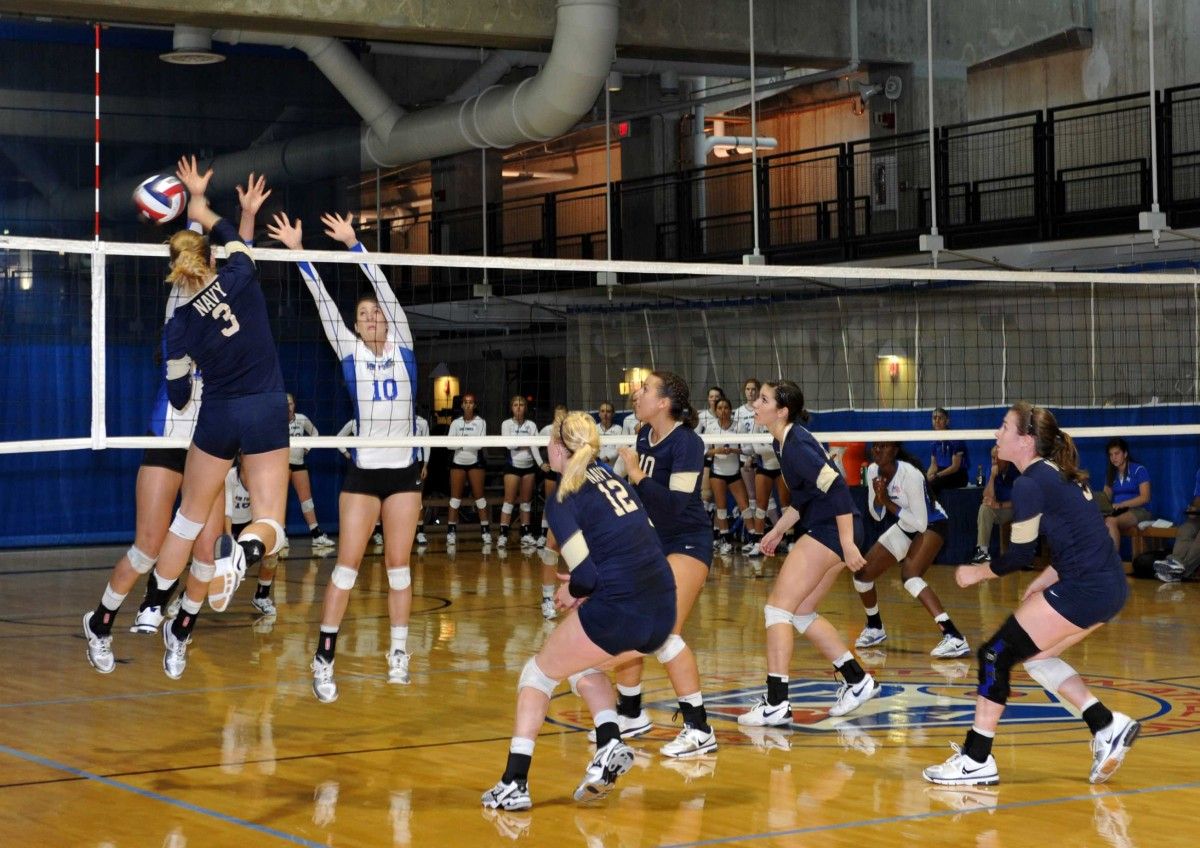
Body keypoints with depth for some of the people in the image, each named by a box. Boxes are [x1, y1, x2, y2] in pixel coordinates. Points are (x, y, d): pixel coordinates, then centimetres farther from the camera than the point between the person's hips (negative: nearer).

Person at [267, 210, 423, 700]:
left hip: (404, 472, 1)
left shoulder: (402, 348, 4)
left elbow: (384, 288, -3)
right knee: (348, 563, -5)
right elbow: (324, 301, -2)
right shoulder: (350, 353, 4)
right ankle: (324, 659, -3)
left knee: (399, 564, 6)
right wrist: (298, 252, -8)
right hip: (362, 472, -1)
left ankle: (399, 654, 14)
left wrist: (353, 244, -8)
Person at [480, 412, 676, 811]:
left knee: (538, 673, 14)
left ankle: (514, 784, 9)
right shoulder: (609, 476, 17)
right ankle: (610, 745, 11)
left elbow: (585, 575, -12)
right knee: (581, 664, 32)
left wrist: (571, 592, 11)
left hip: (618, 611, -7)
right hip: (663, 612, 7)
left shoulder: (562, 500, -4)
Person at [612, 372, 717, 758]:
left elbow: (676, 503, -27)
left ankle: (699, 729, -17)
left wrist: (637, 475, -27)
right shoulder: (645, 436, 6)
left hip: (687, 544, -9)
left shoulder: (686, 443, -19)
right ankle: (631, 715, 27)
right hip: (651, 542, 9)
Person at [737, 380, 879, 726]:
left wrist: (847, 542, -26)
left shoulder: (795, 445, -18)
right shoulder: (784, 441, 13)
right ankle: (858, 681, 25)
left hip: (833, 530, -10)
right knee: (801, 613, 17)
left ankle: (776, 704, -9)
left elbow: (836, 486, -25)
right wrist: (777, 531, 24)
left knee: (777, 607, -8)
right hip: (823, 531, 10)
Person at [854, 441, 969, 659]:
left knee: (909, 574, -33)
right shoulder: (873, 471, -8)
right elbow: (877, 515, 2)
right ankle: (875, 629, 34)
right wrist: (878, 497, -19)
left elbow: (920, 522, -29)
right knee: (863, 573, 5)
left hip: (931, 525, -8)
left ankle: (955, 638, -40)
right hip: (905, 527, 8)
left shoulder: (910, 474, -29)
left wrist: (888, 502, -27)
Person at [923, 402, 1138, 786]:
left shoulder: (1030, 484, -11)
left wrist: (976, 573, 6)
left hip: (1084, 590, -10)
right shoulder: (1058, 473, 16)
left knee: (996, 655, -3)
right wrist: (1045, 580, 13)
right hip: (1109, 587, 10)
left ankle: (976, 761, 2)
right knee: (1033, 655, 20)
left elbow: (1020, 555, -9)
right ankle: (1107, 726, 13)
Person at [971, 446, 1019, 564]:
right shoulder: (993, 472, -1)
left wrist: (1000, 505, -25)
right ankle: (983, 551, -30)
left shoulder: (1017, 471, -15)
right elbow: (988, 498, -12)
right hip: (998, 512, 4)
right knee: (984, 508, -26)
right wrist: (992, 476, -21)